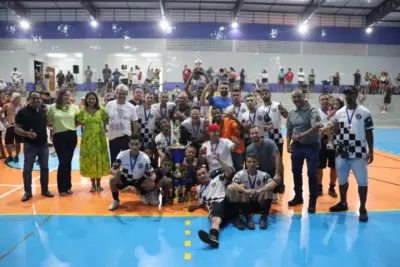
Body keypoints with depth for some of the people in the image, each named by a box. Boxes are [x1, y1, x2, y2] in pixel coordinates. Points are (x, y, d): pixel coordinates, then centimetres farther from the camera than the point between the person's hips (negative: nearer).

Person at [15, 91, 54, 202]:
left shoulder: (43, 111, 5)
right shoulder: (23, 112, -10)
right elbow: (17, 129, -12)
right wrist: (27, 133, -29)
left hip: (43, 144, 4)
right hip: (30, 145, -4)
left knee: (45, 168, 11)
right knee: (27, 169, 4)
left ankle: (45, 189, 25)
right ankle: (28, 192, 19)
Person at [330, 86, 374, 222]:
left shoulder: (364, 112, -4)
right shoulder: (339, 113, 5)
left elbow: (369, 133, -1)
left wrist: (371, 151, -3)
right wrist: (336, 128, -13)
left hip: (359, 154, -3)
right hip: (341, 153, 3)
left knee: (362, 182, 4)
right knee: (342, 180, 15)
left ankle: (362, 208, 17)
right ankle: (343, 203, 32)